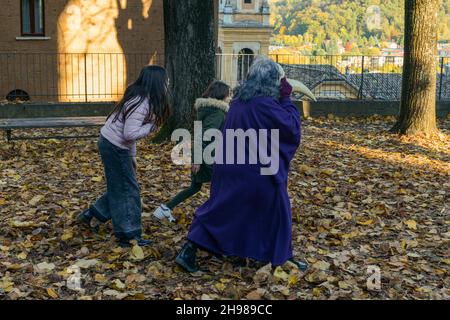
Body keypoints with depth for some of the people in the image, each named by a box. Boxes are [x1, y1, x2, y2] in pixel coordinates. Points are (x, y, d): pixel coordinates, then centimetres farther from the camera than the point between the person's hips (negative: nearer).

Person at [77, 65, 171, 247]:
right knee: (128, 190, 0)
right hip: (114, 147, -10)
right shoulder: (142, 104, -23)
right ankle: (129, 236, 9)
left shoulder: (140, 98, 7)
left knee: (120, 188, 18)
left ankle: (90, 215, 28)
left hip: (110, 143, 10)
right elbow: (130, 134, -28)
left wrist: (132, 155, 18)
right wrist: (152, 125, -17)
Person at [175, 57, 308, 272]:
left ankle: (189, 251, 10)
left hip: (230, 167, 7)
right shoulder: (264, 103, -19)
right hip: (259, 171, -7)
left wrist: (280, 99, 16)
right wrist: (286, 99, -4)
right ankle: (283, 258, 22)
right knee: (275, 211, 11)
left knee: (220, 208, 14)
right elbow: (291, 127, -14)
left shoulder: (239, 100, 6)